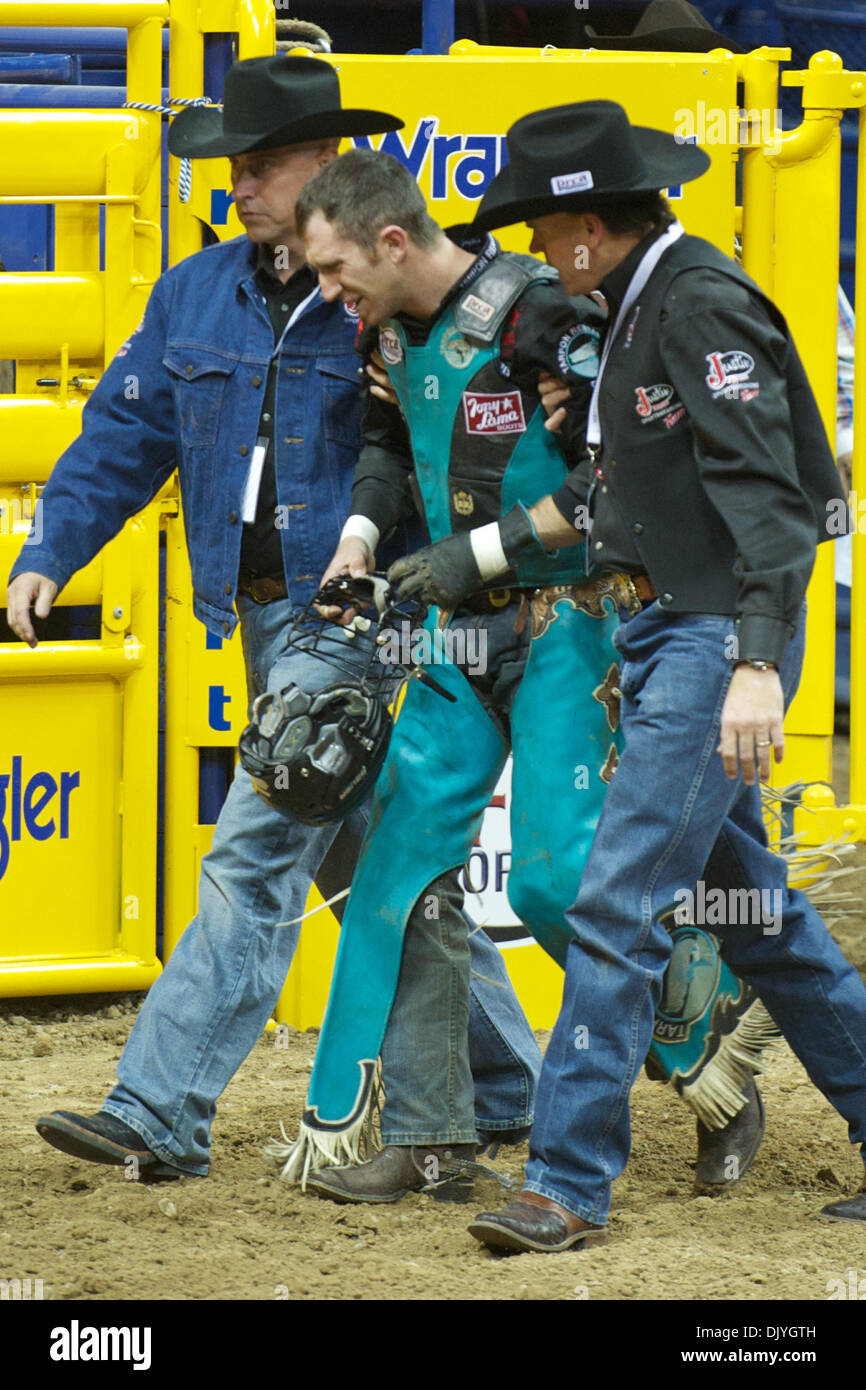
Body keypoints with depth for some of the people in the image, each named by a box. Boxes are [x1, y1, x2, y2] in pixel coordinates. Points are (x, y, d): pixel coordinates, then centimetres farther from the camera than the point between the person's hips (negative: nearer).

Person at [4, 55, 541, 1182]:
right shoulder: (196, 296, 10)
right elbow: (123, 437, 12)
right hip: (264, 620, 7)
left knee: (257, 854, -13)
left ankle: (162, 1110, -15)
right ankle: (507, 1089, 26)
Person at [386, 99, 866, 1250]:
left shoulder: (704, 309, -17)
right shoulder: (643, 304, 14)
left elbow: (767, 491, -25)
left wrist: (758, 663, -33)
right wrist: (480, 555, 20)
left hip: (722, 637, -11)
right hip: (669, 635, 11)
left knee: (619, 906, -11)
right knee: (750, 906, 16)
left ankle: (570, 1186, -10)